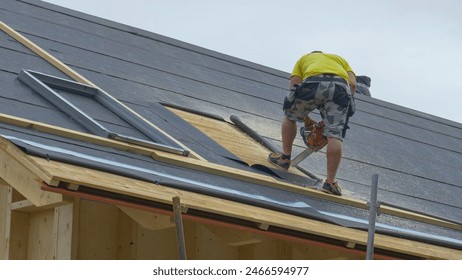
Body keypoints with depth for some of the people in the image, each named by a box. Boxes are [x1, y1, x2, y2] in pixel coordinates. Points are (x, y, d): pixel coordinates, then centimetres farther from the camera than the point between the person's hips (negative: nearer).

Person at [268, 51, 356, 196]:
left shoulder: (304, 59, 37)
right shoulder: (340, 59, 40)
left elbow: (294, 87, 22)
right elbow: (353, 84, 20)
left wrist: (307, 120, 28)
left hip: (313, 82, -1)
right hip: (341, 85, 1)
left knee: (290, 116, 25)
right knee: (334, 135, -1)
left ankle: (285, 157, 32)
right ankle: (330, 182, -2)